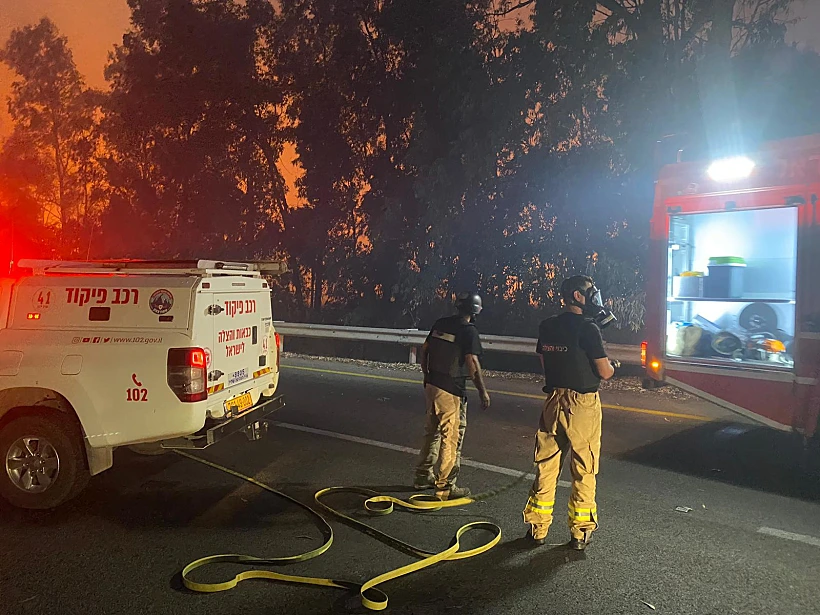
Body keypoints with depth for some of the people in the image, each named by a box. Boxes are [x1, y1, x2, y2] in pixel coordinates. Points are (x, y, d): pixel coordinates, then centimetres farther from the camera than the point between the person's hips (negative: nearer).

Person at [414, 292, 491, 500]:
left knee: (431, 432, 20)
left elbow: (423, 352, 13)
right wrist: (483, 391, -14)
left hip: (431, 385, 8)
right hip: (451, 391, -7)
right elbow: (472, 363, -20)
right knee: (451, 438, 3)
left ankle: (423, 476, 31)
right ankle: (445, 486, 9)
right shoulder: (469, 331, -13)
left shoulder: (440, 324, 8)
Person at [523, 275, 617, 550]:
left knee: (546, 466, 12)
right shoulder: (588, 328, -14)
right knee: (584, 471, 8)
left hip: (553, 401, 5)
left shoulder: (546, 327, 5)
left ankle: (538, 528, 20)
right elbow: (604, 372, -11)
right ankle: (580, 532, 16)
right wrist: (613, 365, 9)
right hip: (582, 405, -5)